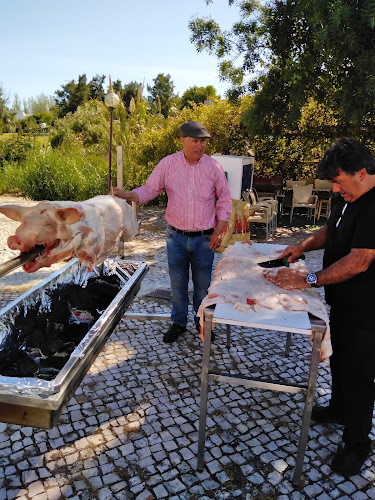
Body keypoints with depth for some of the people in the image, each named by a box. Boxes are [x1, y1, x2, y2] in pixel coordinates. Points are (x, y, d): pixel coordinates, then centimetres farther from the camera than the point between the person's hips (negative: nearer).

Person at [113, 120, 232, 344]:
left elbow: (225, 200, 4)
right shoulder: (168, 164, -3)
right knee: (178, 283, 12)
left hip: (204, 239, 0)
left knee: (203, 284, 11)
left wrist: (219, 231, -2)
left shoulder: (213, 166, -3)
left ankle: (202, 322, 33)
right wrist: (126, 195, -18)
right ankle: (179, 323, 32)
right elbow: (149, 190, 1)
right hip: (176, 237, 1)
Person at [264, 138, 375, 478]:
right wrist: (304, 246, 2)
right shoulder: (345, 197, 2)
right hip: (340, 300, 9)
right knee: (338, 357, 24)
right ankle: (339, 408, 48)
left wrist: (309, 280, -29)